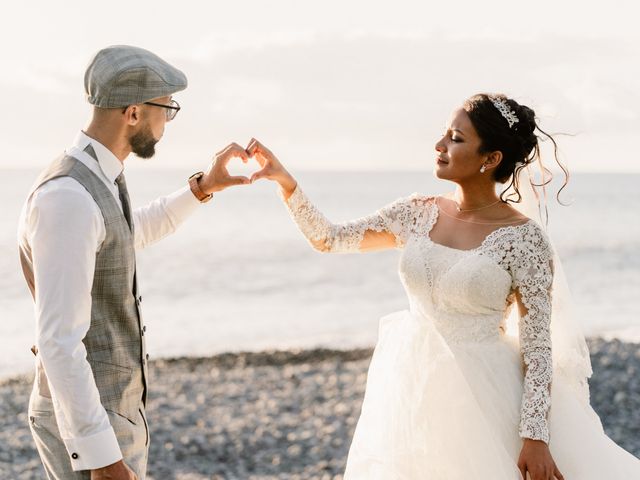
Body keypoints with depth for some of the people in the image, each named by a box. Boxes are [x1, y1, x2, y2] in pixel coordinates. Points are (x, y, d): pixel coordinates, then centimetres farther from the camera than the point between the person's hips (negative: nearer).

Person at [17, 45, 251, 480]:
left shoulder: (92, 181, 7)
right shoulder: (68, 200, -27)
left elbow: (135, 233, 32)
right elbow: (58, 342, -30)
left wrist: (205, 186, 23)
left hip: (109, 412, 10)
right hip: (86, 427, -10)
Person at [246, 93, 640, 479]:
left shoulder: (523, 238, -12)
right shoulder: (419, 213, 3)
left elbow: (538, 346, -13)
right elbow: (330, 239, 8)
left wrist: (535, 437, -17)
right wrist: (286, 183, -4)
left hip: (482, 399, -5)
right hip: (412, 394, 5)